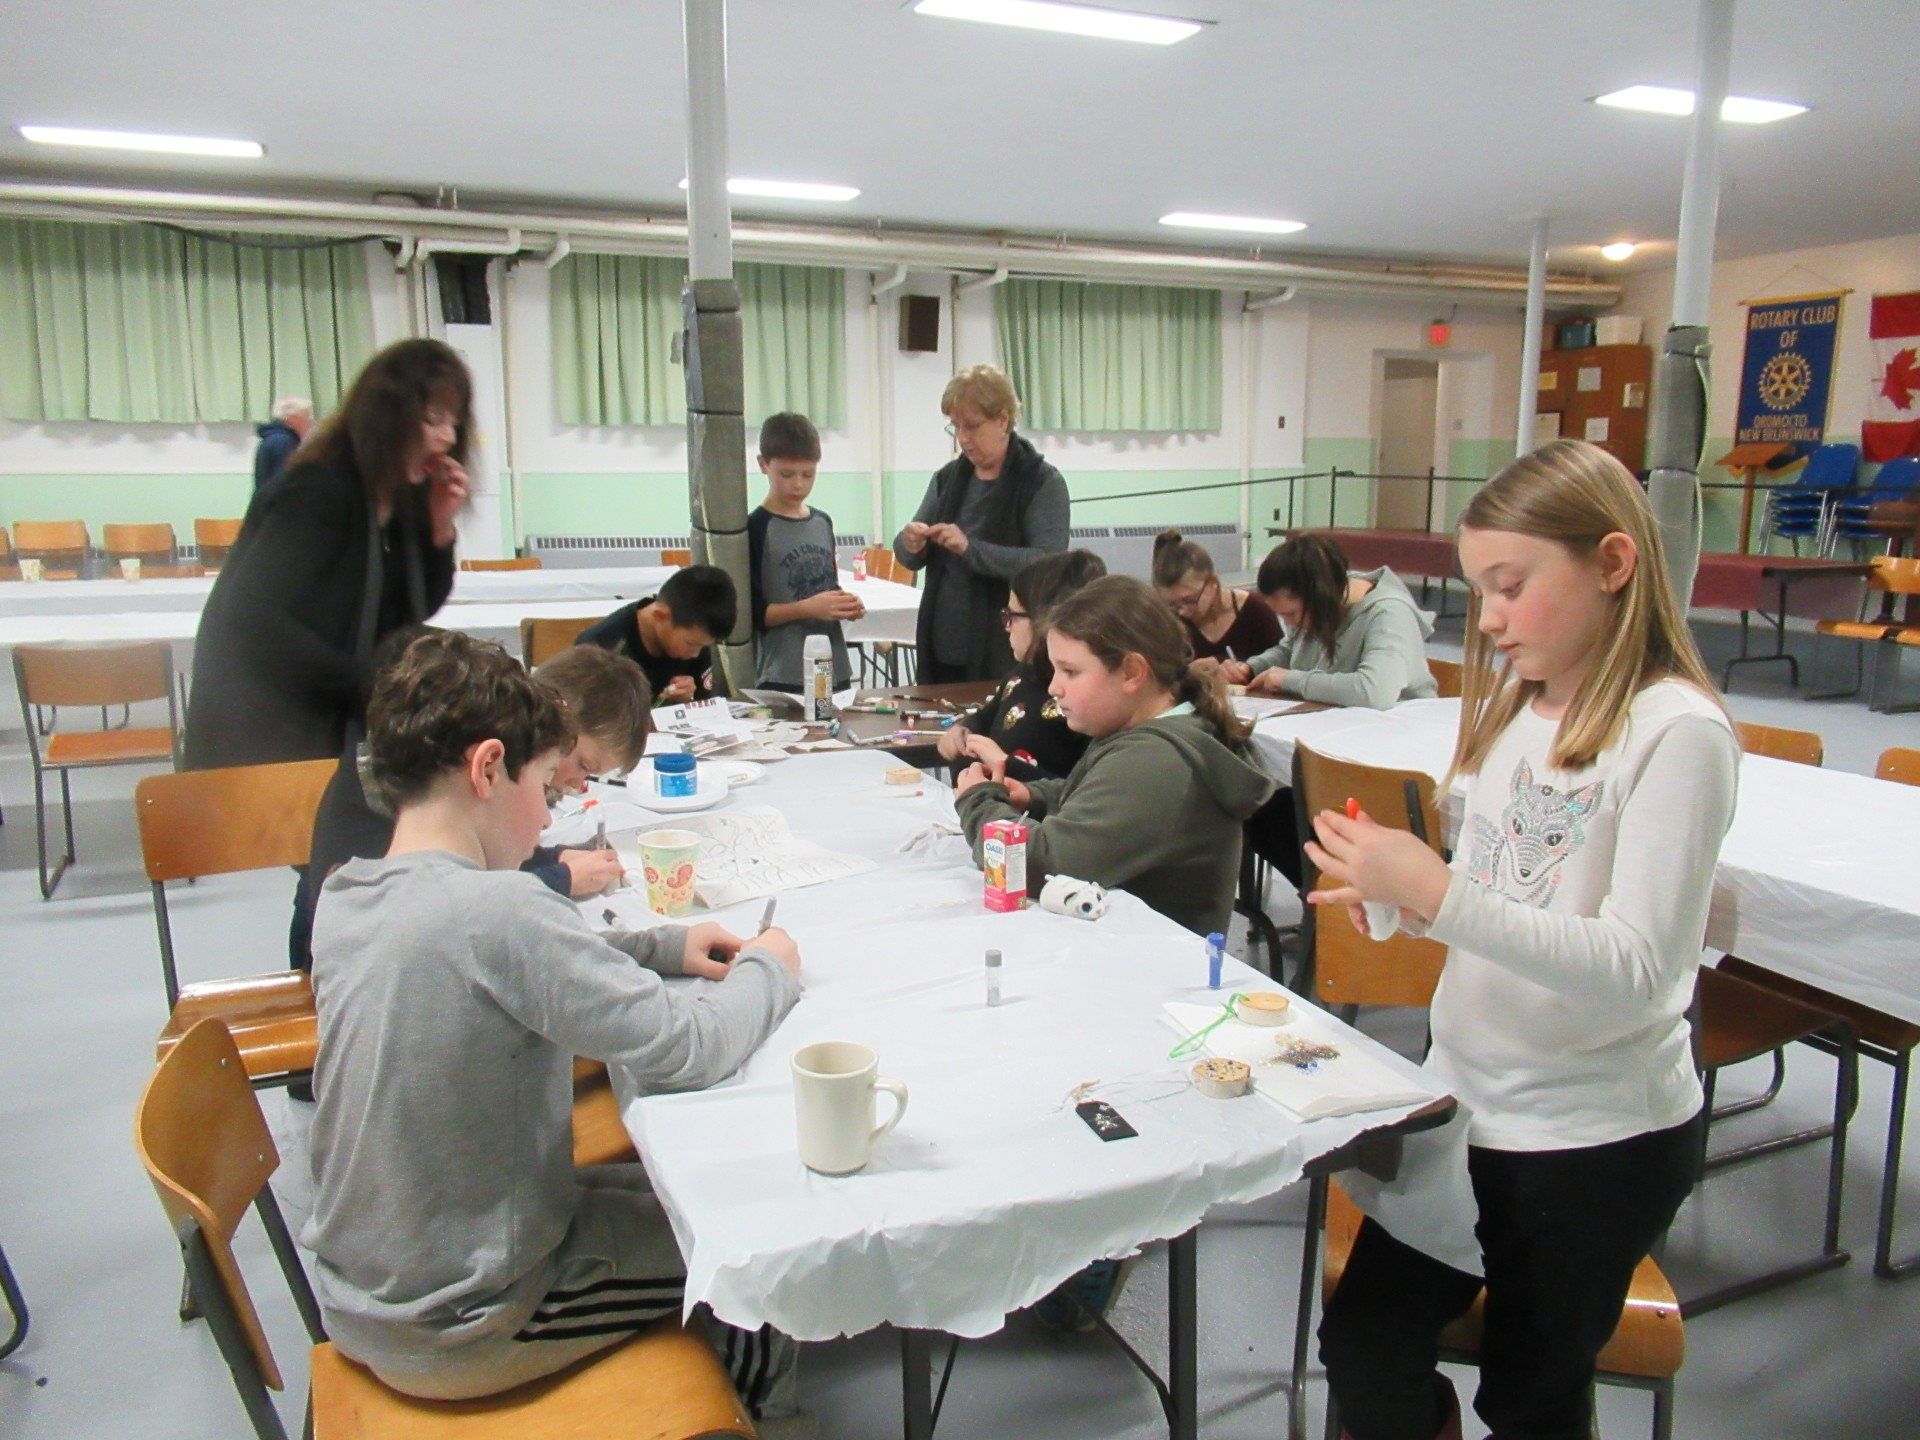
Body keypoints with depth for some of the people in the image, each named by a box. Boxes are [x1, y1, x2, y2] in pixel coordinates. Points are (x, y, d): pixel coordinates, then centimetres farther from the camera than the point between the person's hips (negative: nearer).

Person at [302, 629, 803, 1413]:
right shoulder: (495, 908, -31)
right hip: (460, 1333, -8)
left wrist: (663, 946, 1)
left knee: (656, 1186, 25)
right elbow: (686, 1049, -27)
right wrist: (767, 971, -7)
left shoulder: (342, 898, -5)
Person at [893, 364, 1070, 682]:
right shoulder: (947, 477, 11)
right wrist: (911, 545, -10)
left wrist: (971, 547, -24)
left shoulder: (1043, 482, -5)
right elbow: (911, 559, 14)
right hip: (942, 647, 5)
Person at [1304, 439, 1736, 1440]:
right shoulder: (1513, 707, 4)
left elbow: (1636, 970, -25)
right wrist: (1400, 896, -8)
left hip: (1600, 1136, -5)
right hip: (1464, 1098, 6)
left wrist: (1439, 893, -32)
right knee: (1364, 1346, 6)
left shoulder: (1676, 731, -18)